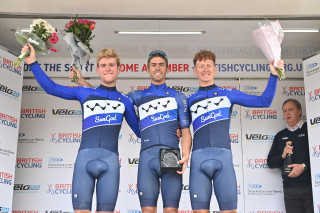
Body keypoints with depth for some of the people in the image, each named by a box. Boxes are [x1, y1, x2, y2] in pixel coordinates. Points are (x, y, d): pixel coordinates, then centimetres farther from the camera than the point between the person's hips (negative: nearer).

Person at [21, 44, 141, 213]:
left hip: (111, 159, 1)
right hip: (85, 156, 0)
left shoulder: (125, 101, 19)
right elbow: (51, 88, 19)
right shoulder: (85, 93, 18)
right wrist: (33, 63, 16)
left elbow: (139, 130, 25)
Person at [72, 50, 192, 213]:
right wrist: (81, 81, 20)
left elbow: (185, 131, 11)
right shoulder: (138, 96, 21)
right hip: (147, 158, 1)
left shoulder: (178, 97, 18)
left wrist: (185, 156, -7)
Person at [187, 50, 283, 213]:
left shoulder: (228, 94, 17)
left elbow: (264, 101, 16)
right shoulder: (190, 100, 20)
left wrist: (273, 75, 9)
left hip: (224, 157, -1)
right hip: (199, 158, 1)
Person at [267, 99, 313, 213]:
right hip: (290, 189, 3)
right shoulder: (280, 136, 16)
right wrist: (282, 156, -5)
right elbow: (270, 163, 13)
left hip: (312, 185, -3)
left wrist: (304, 166, -16)